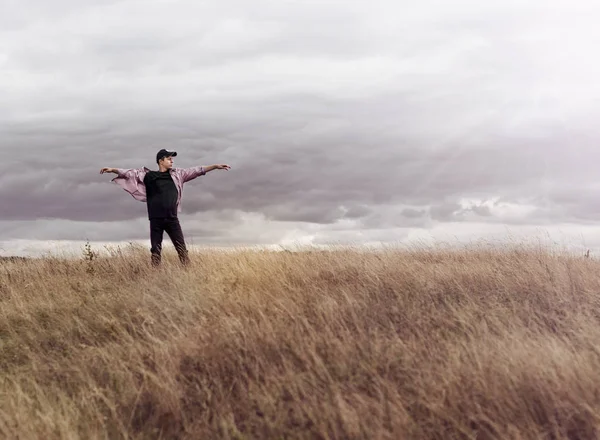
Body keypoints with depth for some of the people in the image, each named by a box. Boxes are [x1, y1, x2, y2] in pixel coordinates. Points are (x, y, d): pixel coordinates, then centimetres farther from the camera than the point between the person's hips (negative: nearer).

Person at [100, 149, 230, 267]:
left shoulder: (176, 174, 11)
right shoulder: (148, 175, 3)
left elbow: (196, 170, 11)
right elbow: (129, 173, 2)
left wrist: (215, 166, 9)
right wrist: (113, 169, -8)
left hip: (172, 218, 2)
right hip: (156, 219, -2)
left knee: (182, 248, -2)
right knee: (155, 250, 2)